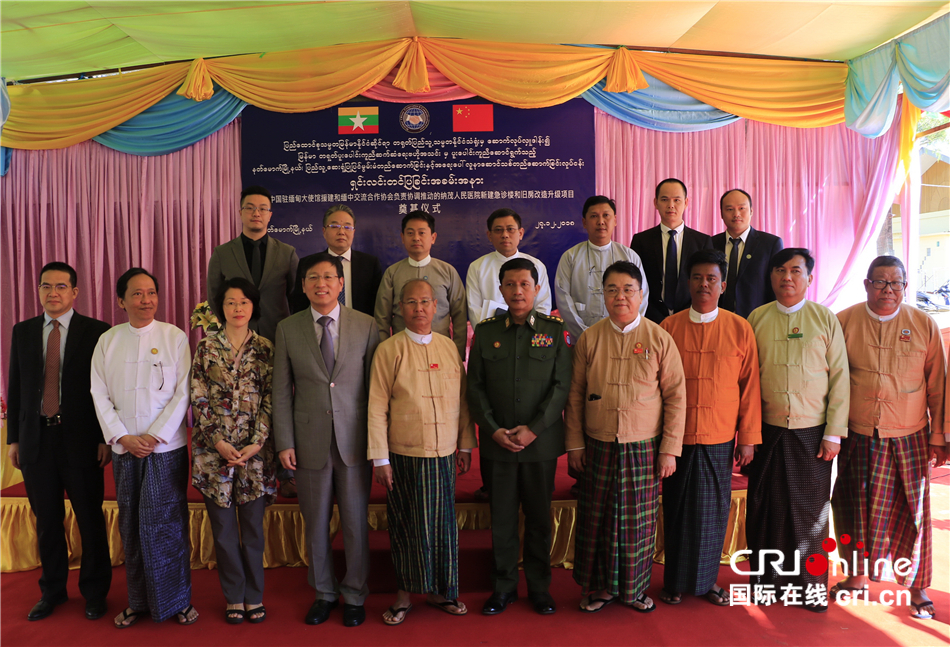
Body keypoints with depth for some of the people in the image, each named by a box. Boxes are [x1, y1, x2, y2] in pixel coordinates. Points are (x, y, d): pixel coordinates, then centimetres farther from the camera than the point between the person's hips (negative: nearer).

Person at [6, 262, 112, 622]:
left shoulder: (96, 332, -4)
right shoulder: (23, 332, 8)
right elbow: (15, 388, 10)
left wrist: (107, 437, -8)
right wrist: (13, 438, 8)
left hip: (81, 439, -3)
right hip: (35, 439, 3)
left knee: (90, 520, 6)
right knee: (46, 521, 14)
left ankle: (94, 593, 23)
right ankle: (52, 591, 31)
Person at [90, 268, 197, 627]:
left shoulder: (175, 337, -2)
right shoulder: (107, 341, 6)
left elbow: (183, 393, -5)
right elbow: (100, 395, 4)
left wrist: (154, 436, -11)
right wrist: (123, 437, -7)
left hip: (166, 447, -3)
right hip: (124, 449, 3)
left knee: (164, 524, 0)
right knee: (131, 527, 10)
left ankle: (176, 600, 15)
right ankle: (139, 601, 23)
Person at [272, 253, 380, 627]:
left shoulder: (366, 326, -1)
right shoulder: (288, 329, 2)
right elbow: (281, 391, 2)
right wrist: (284, 442, -3)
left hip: (355, 441, -1)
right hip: (309, 442, 1)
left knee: (355, 523, 9)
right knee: (315, 524, 13)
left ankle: (354, 596, 28)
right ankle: (324, 593, 33)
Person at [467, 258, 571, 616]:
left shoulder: (555, 329, 1)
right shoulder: (485, 331, 4)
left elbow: (562, 386, -4)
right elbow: (475, 387, 3)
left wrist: (534, 429, -11)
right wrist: (493, 429, -8)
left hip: (541, 443, -1)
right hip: (496, 444, 1)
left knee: (539, 518, 10)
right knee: (502, 517, 9)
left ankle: (539, 587, 27)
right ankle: (503, 587, 26)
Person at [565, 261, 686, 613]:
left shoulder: (660, 339, -2)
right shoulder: (589, 339, 1)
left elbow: (676, 396, 0)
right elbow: (575, 395, 5)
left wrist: (670, 449, -3)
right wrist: (575, 443, 3)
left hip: (644, 447, -1)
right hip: (598, 446, 1)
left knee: (639, 520, 8)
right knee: (596, 517, 8)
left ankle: (634, 588, 29)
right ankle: (598, 587, 28)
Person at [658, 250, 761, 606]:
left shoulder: (740, 329, 0)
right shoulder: (669, 327, 0)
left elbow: (750, 386, 3)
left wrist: (748, 437, 1)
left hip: (720, 437, 0)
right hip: (677, 435, 0)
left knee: (714, 508, 10)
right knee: (678, 509, 9)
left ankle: (707, 578, 29)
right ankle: (676, 580, 27)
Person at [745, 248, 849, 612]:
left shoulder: (825, 319, 2)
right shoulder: (757, 319, 4)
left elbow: (840, 378, 1)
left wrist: (834, 433, -4)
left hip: (812, 432, -1)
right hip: (768, 430, 1)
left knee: (811, 509, 5)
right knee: (766, 506, 6)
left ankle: (810, 586, 22)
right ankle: (767, 580, 22)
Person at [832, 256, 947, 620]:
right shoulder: (843, 322, -3)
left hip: (909, 439, 0)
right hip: (858, 438, 0)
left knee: (912, 512, 8)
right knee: (857, 508, 9)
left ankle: (917, 587, 25)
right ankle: (856, 576, 26)